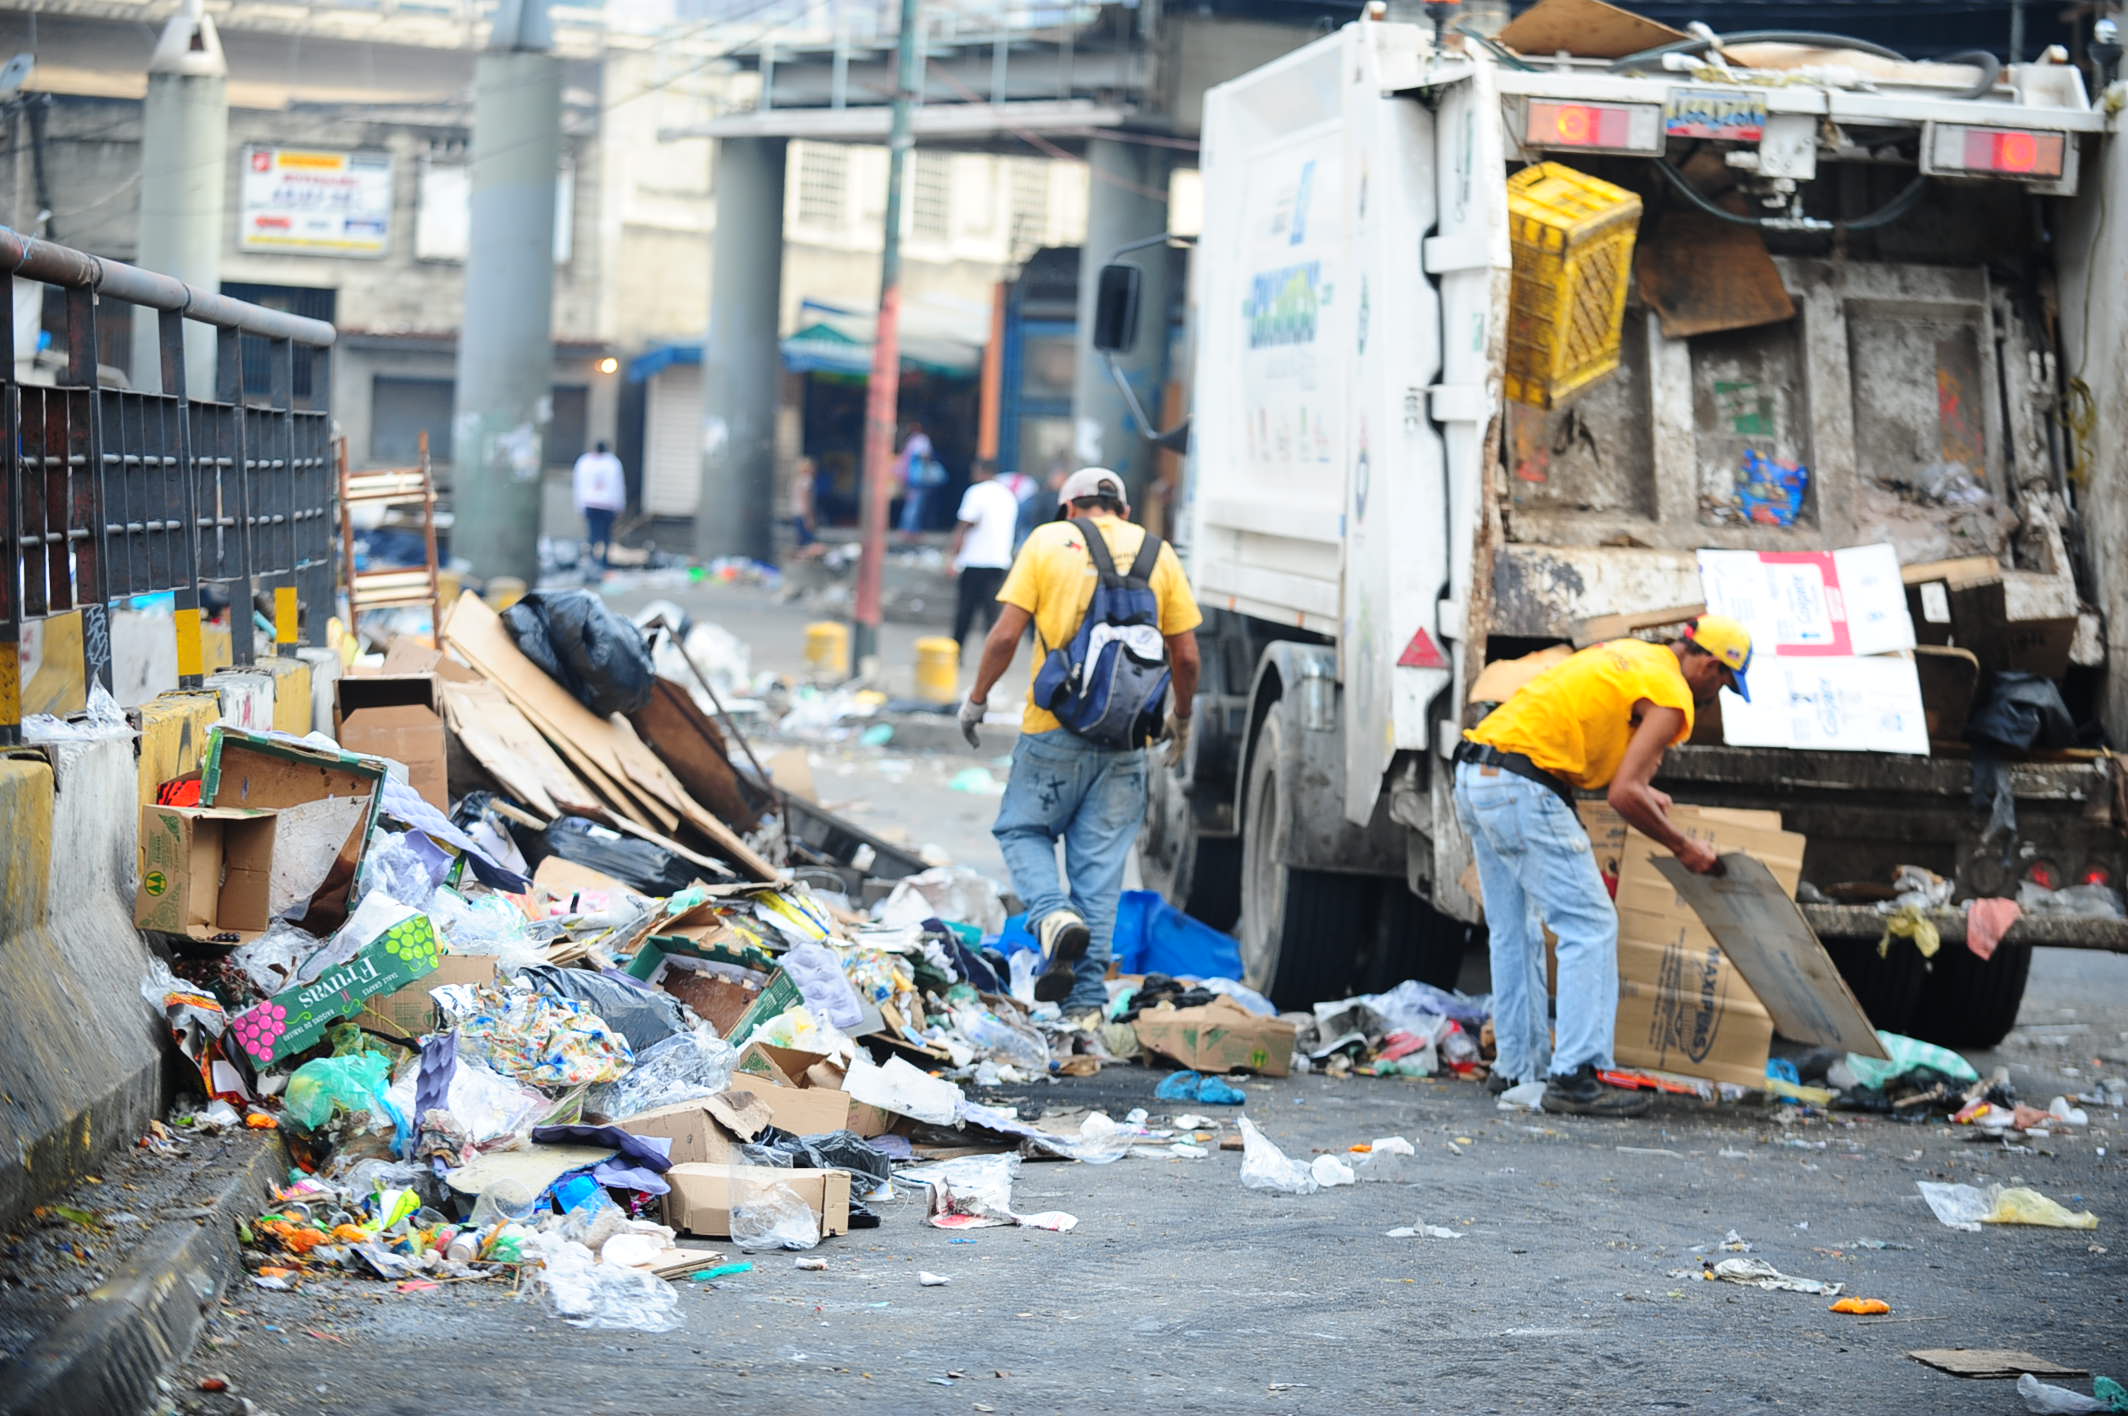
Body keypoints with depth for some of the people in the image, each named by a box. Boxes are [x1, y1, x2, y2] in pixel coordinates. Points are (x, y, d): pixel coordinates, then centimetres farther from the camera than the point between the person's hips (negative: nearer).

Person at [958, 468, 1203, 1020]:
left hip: (1055, 728, -2)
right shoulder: (1158, 554, 9)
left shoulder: (1047, 542, 2)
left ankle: (1054, 915, -13)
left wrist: (977, 699, 9)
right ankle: (1087, 1000, 5)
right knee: (1100, 862, 7)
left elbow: (1006, 634, -4)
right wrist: (1182, 718, 24)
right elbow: (1185, 655, 8)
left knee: (1022, 829, 15)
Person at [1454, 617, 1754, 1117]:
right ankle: (1574, 1076, -10)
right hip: (1524, 789, -10)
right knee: (1590, 926, -6)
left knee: (1514, 933, 17)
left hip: (1474, 776, 10)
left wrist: (1639, 789, 23)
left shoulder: (1628, 655, 22)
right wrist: (1684, 849, -1)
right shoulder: (1670, 696, -5)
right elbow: (1624, 795, -14)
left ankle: (1518, 1067, 22)